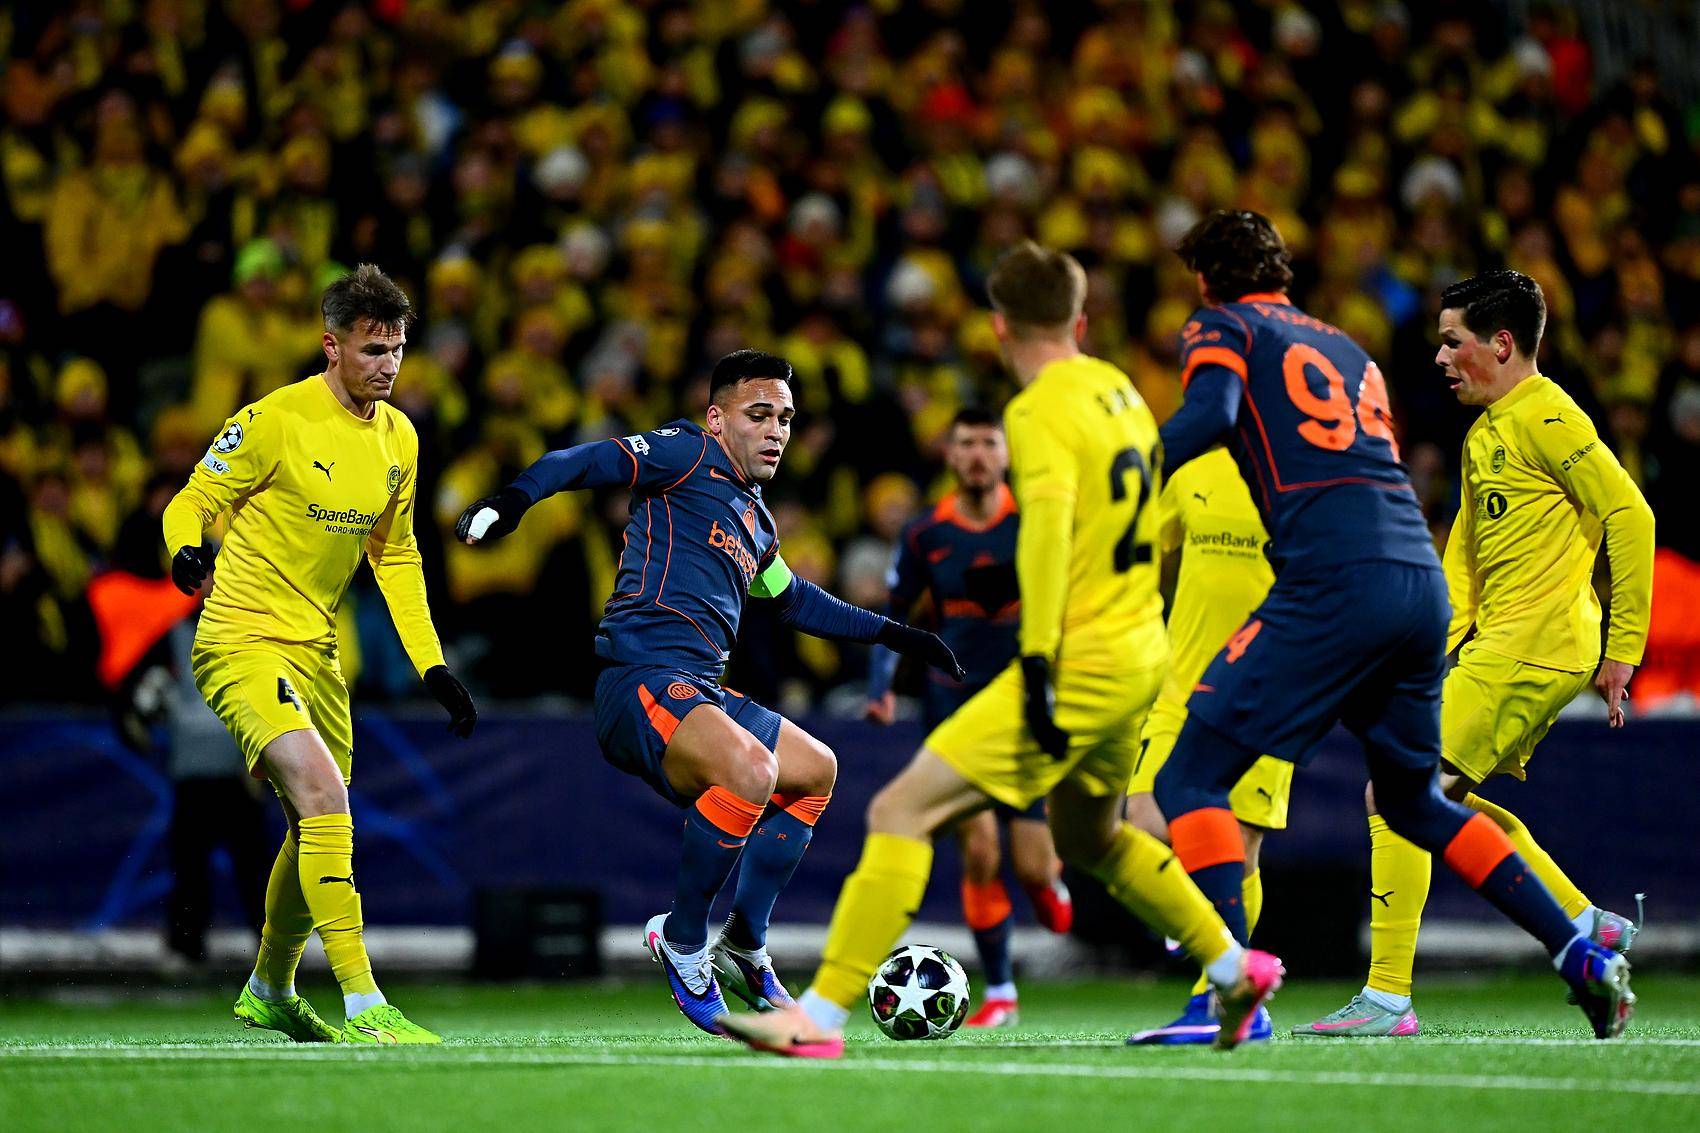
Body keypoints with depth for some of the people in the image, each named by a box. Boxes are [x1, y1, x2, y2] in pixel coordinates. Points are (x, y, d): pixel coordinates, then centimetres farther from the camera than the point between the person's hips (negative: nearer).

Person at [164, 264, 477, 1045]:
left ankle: (268, 994, 39)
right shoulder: (275, 421, -15)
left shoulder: (398, 439, 7)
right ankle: (363, 1007, -25)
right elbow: (192, 503, -8)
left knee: (318, 827, 16)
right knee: (324, 797, -24)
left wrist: (431, 664, 11)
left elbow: (395, 556, 17)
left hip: (316, 650, 8)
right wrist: (187, 551, -32)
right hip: (243, 639, -8)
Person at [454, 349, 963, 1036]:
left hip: (701, 695, 10)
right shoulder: (691, 454, -1)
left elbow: (797, 603, 41)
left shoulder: (756, 521, 25)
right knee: (751, 768, -33)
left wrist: (894, 635, 42)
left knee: (816, 771, 22)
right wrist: (513, 498, -31)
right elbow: (585, 462, -13)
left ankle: (745, 947, 24)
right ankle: (682, 939, -12)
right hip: (640, 680, -10)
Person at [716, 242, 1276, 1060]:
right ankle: (1234, 968, 40)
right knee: (1088, 838, 32)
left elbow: (1048, 526, -25)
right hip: (1141, 656, 9)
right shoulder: (1121, 392, 13)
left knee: (900, 812, -10)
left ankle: (821, 1015, -16)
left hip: (1080, 663, -9)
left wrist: (1038, 662, -31)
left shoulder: (1040, 411, -12)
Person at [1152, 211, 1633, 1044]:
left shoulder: (1224, 328, 9)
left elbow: (1209, 415, -12)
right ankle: (1585, 959, 18)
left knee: (1190, 779, -4)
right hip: (1423, 584, 7)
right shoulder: (1343, 347, 29)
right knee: (1414, 801, 25)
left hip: (1335, 584, -7)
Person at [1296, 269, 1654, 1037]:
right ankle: (1589, 927, 22)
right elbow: (1463, 555, 24)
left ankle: (1388, 997, -9)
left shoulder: (1544, 416, -11)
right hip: (1496, 645, 10)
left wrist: (1623, 646, -14)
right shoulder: (1484, 434, 18)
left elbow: (1630, 515, -15)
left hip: (1527, 649, -10)